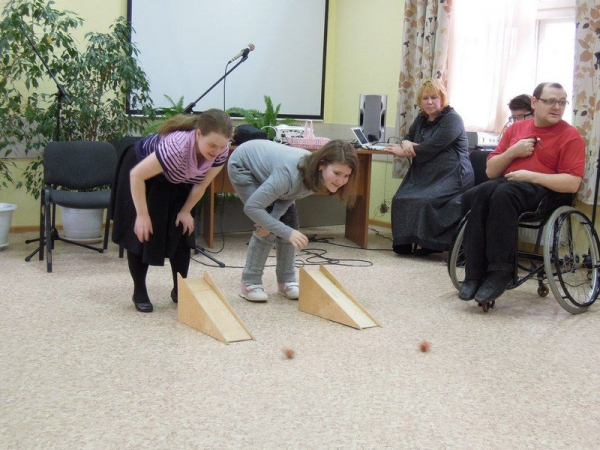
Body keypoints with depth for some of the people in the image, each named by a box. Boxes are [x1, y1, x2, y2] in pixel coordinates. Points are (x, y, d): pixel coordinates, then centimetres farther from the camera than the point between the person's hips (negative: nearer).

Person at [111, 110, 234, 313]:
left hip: (175, 179, 5)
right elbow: (137, 175, -34)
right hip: (142, 173, -5)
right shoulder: (177, 147, -45)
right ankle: (139, 293, 9)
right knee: (141, 234, -5)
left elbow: (202, 183, -9)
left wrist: (186, 211, -4)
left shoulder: (221, 151, -27)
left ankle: (180, 290, 15)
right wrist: (142, 215, -27)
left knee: (182, 231, 1)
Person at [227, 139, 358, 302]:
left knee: (289, 221, -3)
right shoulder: (291, 173, -44)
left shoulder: (317, 178, -22)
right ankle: (250, 283, -3)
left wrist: (272, 219, -26)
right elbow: (252, 207, -38)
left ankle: (286, 281, 8)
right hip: (243, 165, -6)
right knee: (266, 229, -16)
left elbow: (288, 196, -8)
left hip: (266, 161, 6)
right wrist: (287, 233, -38)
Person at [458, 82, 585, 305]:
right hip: (506, 183, 4)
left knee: (503, 194, -37)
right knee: (480, 193, -31)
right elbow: (491, 171, 18)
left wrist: (531, 176, -14)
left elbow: (572, 183, -7)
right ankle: (475, 273, -31)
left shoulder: (570, 135, 4)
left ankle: (500, 271, -31)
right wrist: (513, 151, 1)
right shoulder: (515, 129, 19)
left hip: (544, 191, -4)